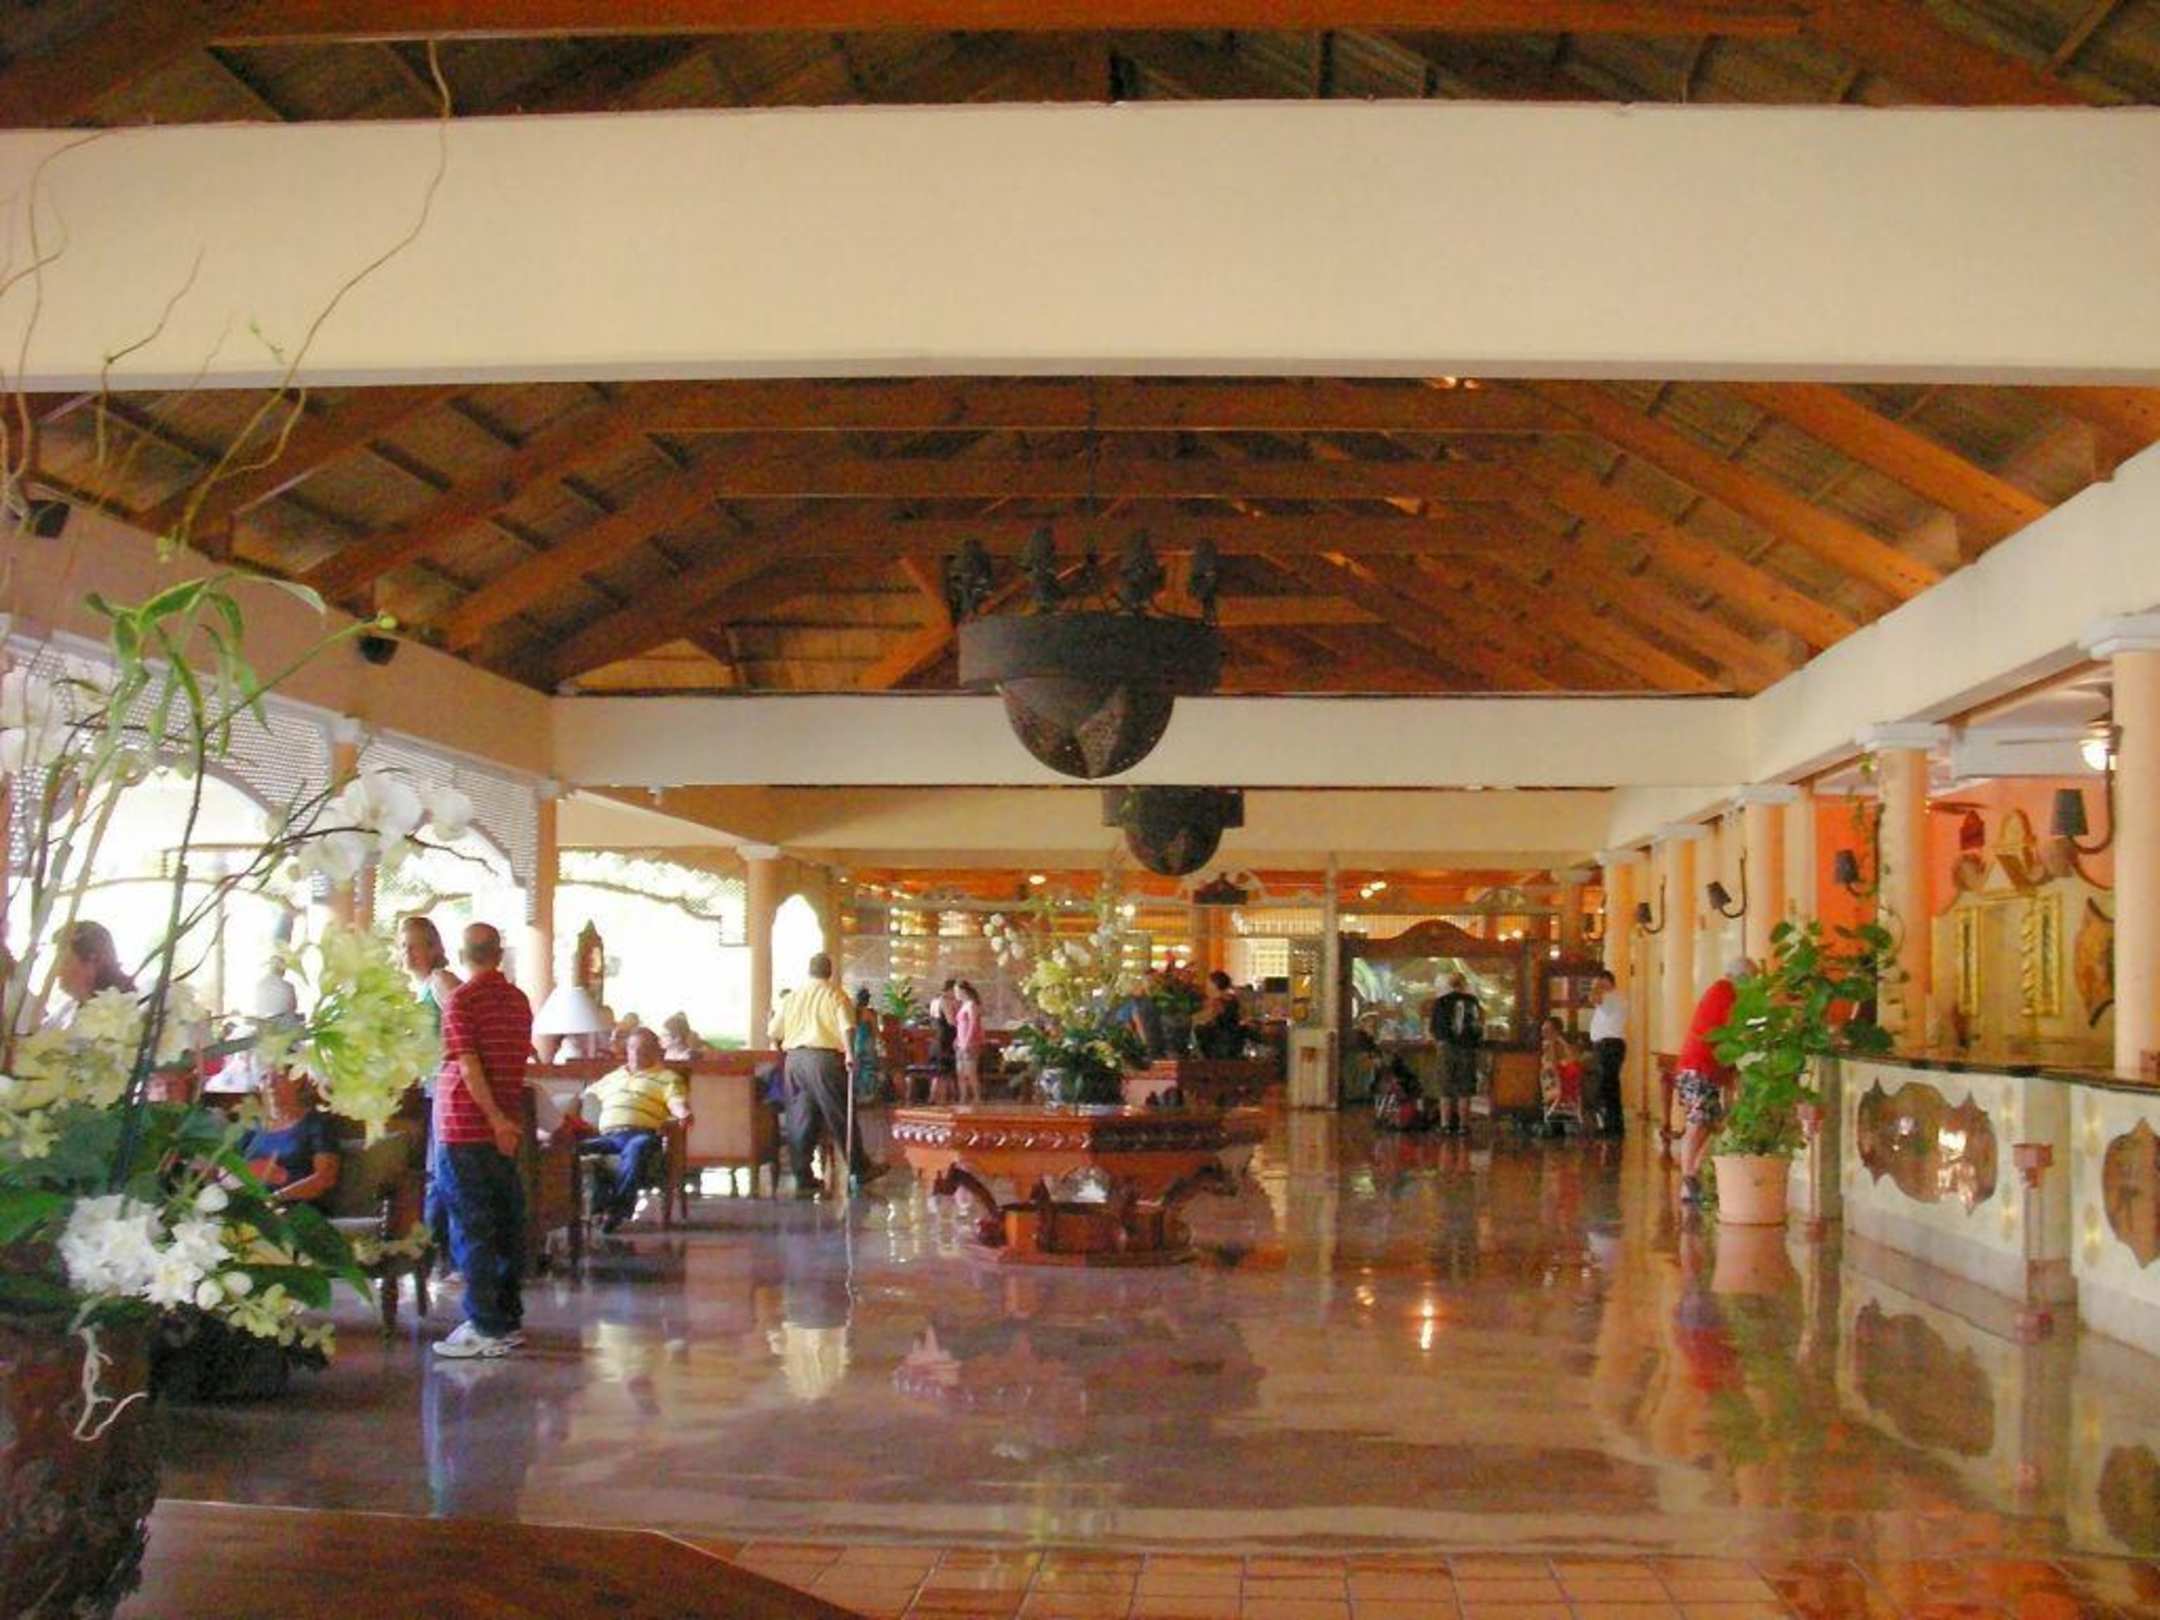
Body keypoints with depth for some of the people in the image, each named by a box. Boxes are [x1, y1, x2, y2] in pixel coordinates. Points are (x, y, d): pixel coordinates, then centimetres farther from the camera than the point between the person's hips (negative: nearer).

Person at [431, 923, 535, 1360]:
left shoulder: (461, 1000, -10)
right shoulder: (519, 1000, 9)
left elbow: (469, 1065, -17)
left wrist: (495, 1119, -16)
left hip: (464, 1127, -6)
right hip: (507, 1128, 6)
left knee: (470, 1227, -3)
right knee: (507, 1222, 10)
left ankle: (485, 1327, -3)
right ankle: (510, 1319, 16)